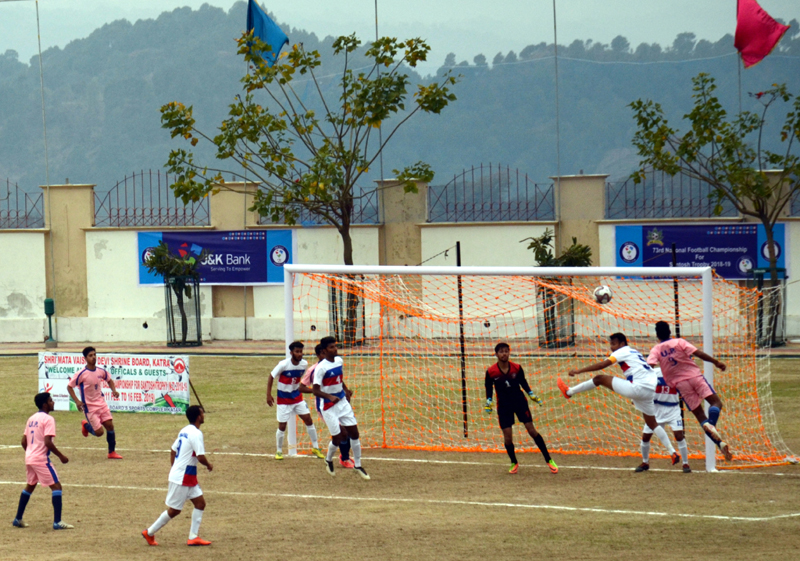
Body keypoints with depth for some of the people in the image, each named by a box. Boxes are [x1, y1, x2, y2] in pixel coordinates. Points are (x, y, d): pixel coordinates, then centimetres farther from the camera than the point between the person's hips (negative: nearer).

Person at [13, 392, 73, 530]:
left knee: (30, 486, 24)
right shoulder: (48, 419, -12)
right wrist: (61, 456, -13)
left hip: (29, 457, 9)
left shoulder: (32, 419, 13)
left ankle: (18, 519, 27)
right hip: (41, 459, -8)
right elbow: (48, 442, -21)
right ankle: (57, 522, -14)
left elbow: (24, 441, 15)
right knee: (56, 486, -6)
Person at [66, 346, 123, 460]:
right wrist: (77, 401, -19)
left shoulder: (101, 371, -1)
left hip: (101, 403, 5)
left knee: (110, 425, -3)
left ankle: (112, 452, 12)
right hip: (90, 407, -5)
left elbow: (109, 380, 19)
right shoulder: (82, 374, -17)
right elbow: (69, 387, -10)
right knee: (99, 432, -5)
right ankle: (85, 425, 28)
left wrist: (114, 390, 0)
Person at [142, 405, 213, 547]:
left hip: (188, 478, 9)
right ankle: (150, 533, 10)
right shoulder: (196, 433, -19)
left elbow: (173, 450, 17)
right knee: (174, 510, 0)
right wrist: (209, 465, -5)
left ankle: (193, 537, 9)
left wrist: (174, 468, 23)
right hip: (182, 478, -9)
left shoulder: (184, 431, 10)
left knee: (200, 503, 9)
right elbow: (200, 457, -24)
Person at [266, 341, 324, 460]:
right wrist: (268, 395, -15)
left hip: (297, 397, 4)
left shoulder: (304, 364, -8)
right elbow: (271, 378, -12)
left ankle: (315, 448, 13)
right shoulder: (283, 365, -22)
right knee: (282, 426, -1)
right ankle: (279, 451, 18)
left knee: (308, 420, 0)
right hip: (284, 399, -4)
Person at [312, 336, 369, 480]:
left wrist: (346, 390, 9)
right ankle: (328, 460, 28)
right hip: (329, 407, -7)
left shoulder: (339, 361, 3)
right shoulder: (321, 368, -19)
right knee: (337, 438, -3)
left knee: (354, 432, 4)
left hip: (342, 402, 7)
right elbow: (315, 390, -23)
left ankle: (358, 465, 18)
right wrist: (329, 396, -38)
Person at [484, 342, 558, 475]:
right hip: (503, 406, 0)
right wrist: (488, 403, -8)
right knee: (507, 436, -5)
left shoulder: (517, 368, -5)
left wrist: (532, 395, 3)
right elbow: (489, 388, 4)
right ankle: (514, 463, 19)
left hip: (520, 402, 0)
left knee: (532, 430, -5)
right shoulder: (491, 372, -9)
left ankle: (549, 460, 2)